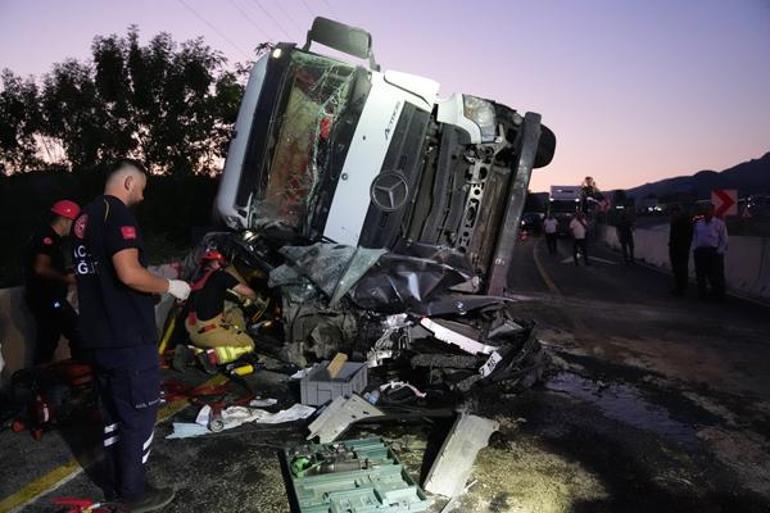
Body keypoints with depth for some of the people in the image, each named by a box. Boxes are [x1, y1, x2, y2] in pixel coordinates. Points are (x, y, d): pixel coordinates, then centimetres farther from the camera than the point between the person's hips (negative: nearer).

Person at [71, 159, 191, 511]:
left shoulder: (84, 217, 14)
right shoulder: (117, 212, -15)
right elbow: (129, 273, -25)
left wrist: (153, 287, 20)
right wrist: (168, 286, -9)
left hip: (97, 337, 9)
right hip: (127, 338, -9)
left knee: (114, 414, 20)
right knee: (139, 415, 5)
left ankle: (115, 484, 32)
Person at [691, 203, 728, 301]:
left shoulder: (719, 223, 3)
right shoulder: (698, 223, 15)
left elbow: (724, 240, 0)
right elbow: (694, 238, 16)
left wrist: (719, 251, -9)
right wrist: (694, 250, 5)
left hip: (714, 252, -4)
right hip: (699, 252, 4)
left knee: (715, 275, -2)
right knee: (700, 275, 7)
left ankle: (718, 295, 7)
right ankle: (702, 294, 17)